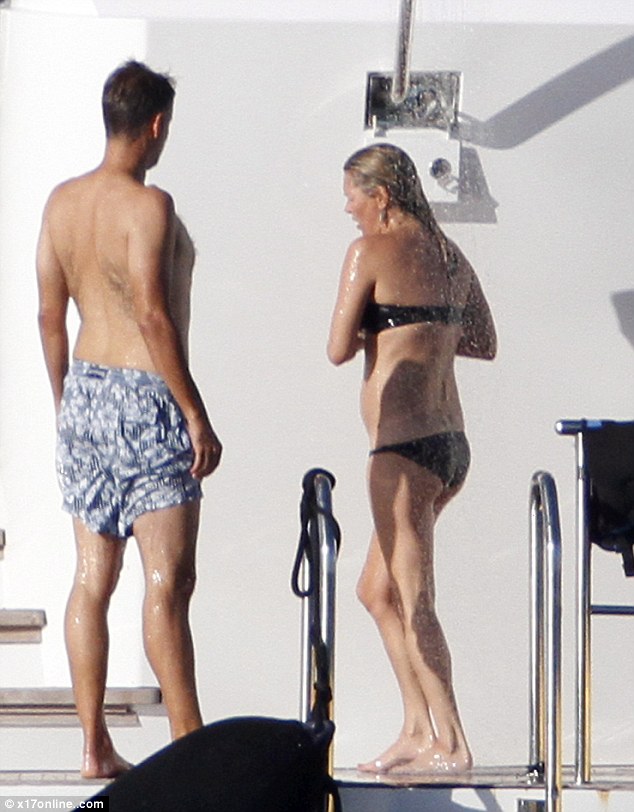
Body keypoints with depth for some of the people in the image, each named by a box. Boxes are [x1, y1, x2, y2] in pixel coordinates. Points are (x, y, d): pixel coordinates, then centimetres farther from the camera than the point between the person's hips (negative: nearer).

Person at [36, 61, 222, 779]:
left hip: (85, 393, 8)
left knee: (92, 578, 9)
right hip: (145, 397, -8)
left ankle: (94, 747, 10)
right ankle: (188, 746, -8)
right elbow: (152, 316, -20)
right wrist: (195, 414, -17)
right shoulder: (147, 205, -14)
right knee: (167, 580, -7)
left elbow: (50, 314, 13)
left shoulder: (61, 202, 9)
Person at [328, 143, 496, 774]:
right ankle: (418, 731, 14)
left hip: (404, 447, -9)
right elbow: (485, 343, 23)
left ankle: (449, 743, -7)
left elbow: (338, 349, -9)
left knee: (414, 604, -5)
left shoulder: (371, 251, -8)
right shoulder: (451, 257, 14)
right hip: (451, 443, 9)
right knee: (377, 590, 17)